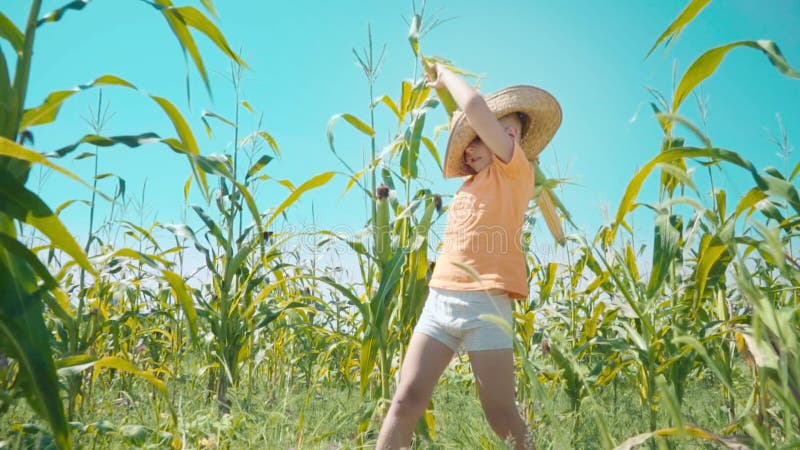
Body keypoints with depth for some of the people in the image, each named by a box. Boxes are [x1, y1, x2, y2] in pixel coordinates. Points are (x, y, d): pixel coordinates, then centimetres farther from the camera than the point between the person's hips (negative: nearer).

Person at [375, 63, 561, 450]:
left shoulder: (515, 169, 1)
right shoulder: (473, 183, 20)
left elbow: (474, 105, -9)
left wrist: (445, 75, 4)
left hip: (484, 304, -6)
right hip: (439, 300, 7)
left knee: (501, 415, 0)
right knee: (407, 399, -1)